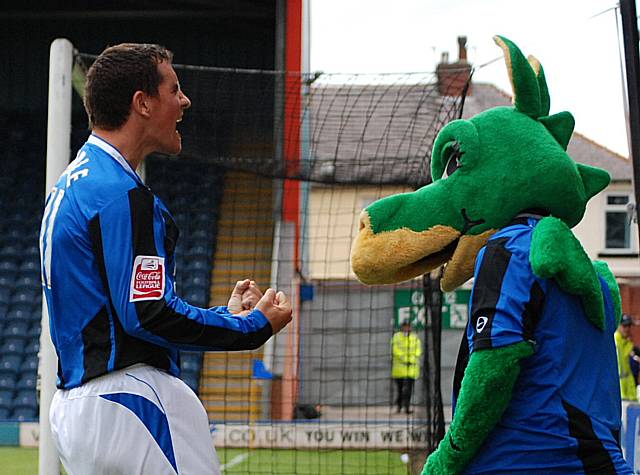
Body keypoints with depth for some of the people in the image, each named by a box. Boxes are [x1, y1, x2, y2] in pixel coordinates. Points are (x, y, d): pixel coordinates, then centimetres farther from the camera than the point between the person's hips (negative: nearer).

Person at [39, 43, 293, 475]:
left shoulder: (71, 185, 18)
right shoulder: (120, 195, -14)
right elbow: (148, 314, -19)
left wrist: (225, 313, 19)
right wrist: (256, 326, -10)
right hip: (128, 400, -10)